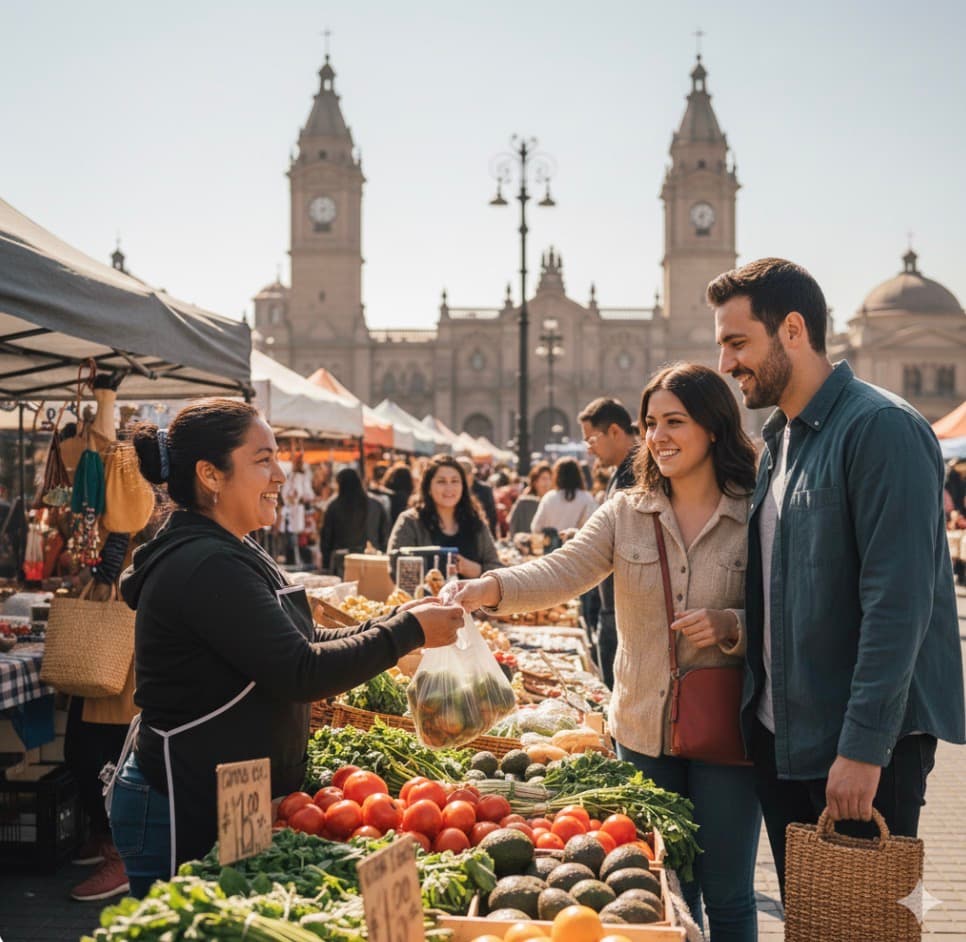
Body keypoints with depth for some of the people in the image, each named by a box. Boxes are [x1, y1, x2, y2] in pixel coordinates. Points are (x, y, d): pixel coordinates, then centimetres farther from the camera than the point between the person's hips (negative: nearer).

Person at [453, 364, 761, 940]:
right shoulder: (626, 514, 1)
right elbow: (563, 572, -14)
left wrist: (730, 626, -23)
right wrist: (492, 588, -32)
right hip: (643, 727, 3)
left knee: (727, 896, 9)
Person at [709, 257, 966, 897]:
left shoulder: (882, 429, -15)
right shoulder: (779, 440, 13)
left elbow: (898, 601, -21)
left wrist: (863, 747, -23)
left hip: (862, 745, -8)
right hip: (781, 735, 8)